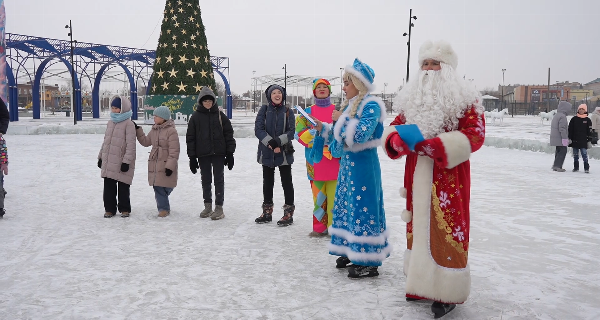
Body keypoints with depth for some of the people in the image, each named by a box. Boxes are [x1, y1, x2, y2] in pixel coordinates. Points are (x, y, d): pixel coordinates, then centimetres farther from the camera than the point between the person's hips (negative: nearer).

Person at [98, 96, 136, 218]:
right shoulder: (110, 122, 13)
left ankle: (124, 209, 18)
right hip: (108, 162, 7)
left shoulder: (129, 124, -11)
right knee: (108, 186, 10)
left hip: (121, 163, -7)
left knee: (123, 188, 5)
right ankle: (109, 208, 21)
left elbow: (131, 145, -15)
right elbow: (105, 141, 20)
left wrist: (127, 161, -19)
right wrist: (101, 157, 18)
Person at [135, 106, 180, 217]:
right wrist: (138, 130, 17)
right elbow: (145, 142, 24)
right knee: (158, 187, 6)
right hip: (154, 164, 7)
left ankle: (164, 208, 8)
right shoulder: (154, 130, 13)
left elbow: (174, 151, -13)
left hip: (166, 165, -7)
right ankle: (163, 208, 17)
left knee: (163, 188, -5)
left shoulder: (171, 131, -10)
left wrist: (170, 166, -17)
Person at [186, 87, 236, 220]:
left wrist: (230, 153, -2)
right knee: (205, 180, 10)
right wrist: (192, 157, -1)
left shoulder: (220, 115, 2)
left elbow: (228, 134, 2)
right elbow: (190, 137, 4)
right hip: (203, 154, 1)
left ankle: (219, 207, 6)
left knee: (219, 179, 1)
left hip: (218, 154, -1)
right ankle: (208, 206, 21)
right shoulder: (195, 116, 3)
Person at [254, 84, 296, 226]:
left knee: (286, 181, 2)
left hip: (285, 153, -2)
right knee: (267, 182, 13)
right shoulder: (264, 110, 1)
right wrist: (271, 143, -18)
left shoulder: (288, 112, 1)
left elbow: (291, 132, -6)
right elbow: (258, 129, -6)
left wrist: (277, 141, -21)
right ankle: (267, 212, 25)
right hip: (267, 153, 2)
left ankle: (288, 213, 10)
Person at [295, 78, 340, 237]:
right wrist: (314, 133, -14)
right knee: (319, 194, 4)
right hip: (316, 159, 1)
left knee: (334, 194, -4)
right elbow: (299, 133, 2)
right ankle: (320, 227, 13)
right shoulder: (308, 112, 11)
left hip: (335, 159, -1)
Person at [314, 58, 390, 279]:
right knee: (347, 206, 13)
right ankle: (352, 252, 26)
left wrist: (341, 120, -13)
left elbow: (360, 134, -24)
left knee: (362, 208, -7)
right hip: (347, 162, 10)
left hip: (363, 164, -10)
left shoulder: (371, 105, -12)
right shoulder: (349, 106, 15)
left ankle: (368, 262, 0)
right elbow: (338, 136, 21)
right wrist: (322, 127, 13)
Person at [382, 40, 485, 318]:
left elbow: (474, 135, -15)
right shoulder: (412, 98, 12)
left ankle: (447, 293, 9)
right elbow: (395, 126, 14)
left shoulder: (464, 98, -6)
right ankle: (421, 283, 29)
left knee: (447, 230, -4)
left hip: (448, 178, -6)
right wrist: (396, 139, -12)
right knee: (417, 226, 13)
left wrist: (430, 145, -23)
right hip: (416, 175, 6)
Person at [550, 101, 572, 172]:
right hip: (560, 138, -10)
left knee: (558, 151, 16)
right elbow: (562, 128, -21)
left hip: (555, 138, 10)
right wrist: (565, 138, -19)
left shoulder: (556, 115, 16)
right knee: (563, 151, -6)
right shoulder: (562, 116, -16)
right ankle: (557, 166, -10)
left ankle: (556, 166, 18)